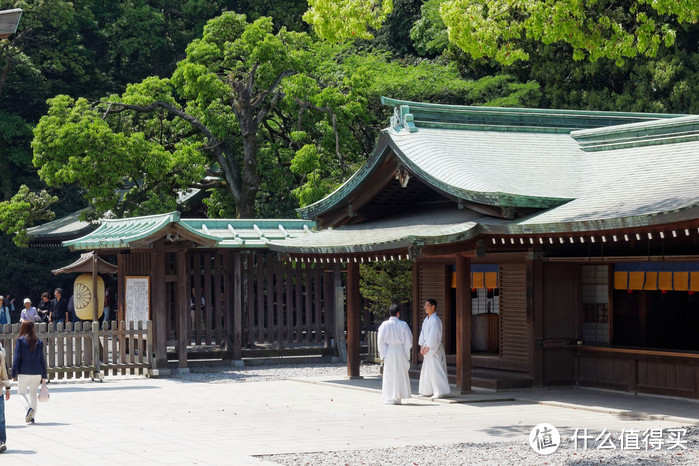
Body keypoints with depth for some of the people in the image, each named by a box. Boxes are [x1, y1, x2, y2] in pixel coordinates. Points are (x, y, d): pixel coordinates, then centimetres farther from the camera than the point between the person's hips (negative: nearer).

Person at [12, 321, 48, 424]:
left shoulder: (20, 340, -6)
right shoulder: (39, 341, 4)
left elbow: (17, 358, -8)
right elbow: (42, 359, 7)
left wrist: (14, 373, -3)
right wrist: (44, 375, 11)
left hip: (24, 372, -3)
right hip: (37, 372, 3)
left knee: (21, 392, 7)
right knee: (33, 394, 12)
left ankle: (29, 408, -19)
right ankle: (32, 416, 7)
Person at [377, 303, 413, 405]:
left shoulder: (385, 325, -5)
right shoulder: (403, 325, -3)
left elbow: (381, 341, -7)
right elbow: (408, 341, -2)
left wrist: (383, 354, 1)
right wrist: (406, 355, 6)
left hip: (389, 351, -1)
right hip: (401, 351, 1)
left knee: (389, 375, 5)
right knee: (400, 375, 11)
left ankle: (390, 398, 3)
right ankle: (398, 398, 14)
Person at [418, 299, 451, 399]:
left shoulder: (435, 320, -15)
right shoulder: (426, 320, 12)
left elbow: (433, 335, -19)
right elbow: (423, 333, 12)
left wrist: (427, 347, -17)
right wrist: (422, 347, 4)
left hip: (434, 348, -9)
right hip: (427, 348, 9)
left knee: (435, 370, -8)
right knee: (426, 370, 12)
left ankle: (440, 391, -4)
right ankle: (428, 391, 19)